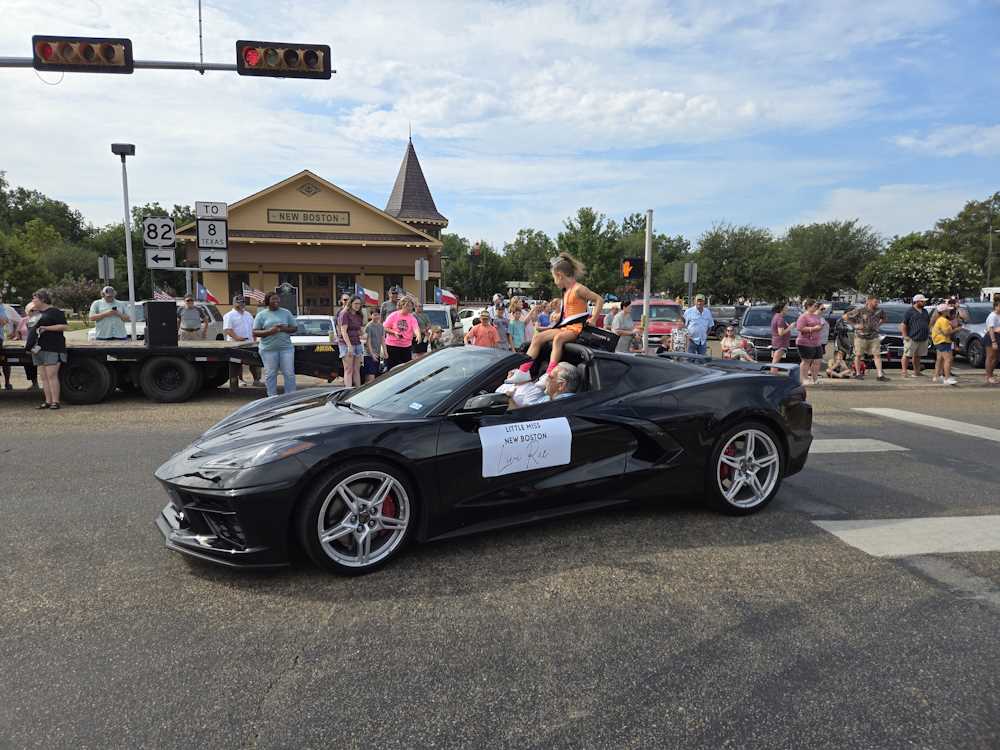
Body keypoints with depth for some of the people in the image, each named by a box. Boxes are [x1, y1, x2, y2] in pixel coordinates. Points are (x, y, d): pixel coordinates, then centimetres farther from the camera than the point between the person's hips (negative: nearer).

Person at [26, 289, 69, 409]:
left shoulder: (54, 311, -4)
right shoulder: (35, 313, 22)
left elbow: (65, 327, -12)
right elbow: (31, 328, 34)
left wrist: (46, 328, -16)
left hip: (52, 348, -8)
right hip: (38, 349, 9)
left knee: (51, 375, -12)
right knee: (43, 377, 6)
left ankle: (55, 402, -10)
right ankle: (48, 401, 9)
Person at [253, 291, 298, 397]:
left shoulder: (286, 313, 11)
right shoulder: (261, 314, 6)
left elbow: (295, 328, 11)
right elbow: (255, 333, 2)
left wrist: (285, 329, -10)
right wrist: (269, 331, -14)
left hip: (286, 347, 1)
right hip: (268, 349, -1)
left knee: (289, 373, 0)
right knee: (270, 374, 3)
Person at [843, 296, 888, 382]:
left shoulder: (879, 311, 1)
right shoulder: (860, 310, -12)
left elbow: (884, 318, 23)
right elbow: (845, 316, -8)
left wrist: (878, 325, 7)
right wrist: (855, 325, -10)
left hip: (874, 337, 3)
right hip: (861, 336, -3)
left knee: (877, 355, -4)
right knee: (858, 355, 5)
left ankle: (880, 375, -5)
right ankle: (858, 374, 18)